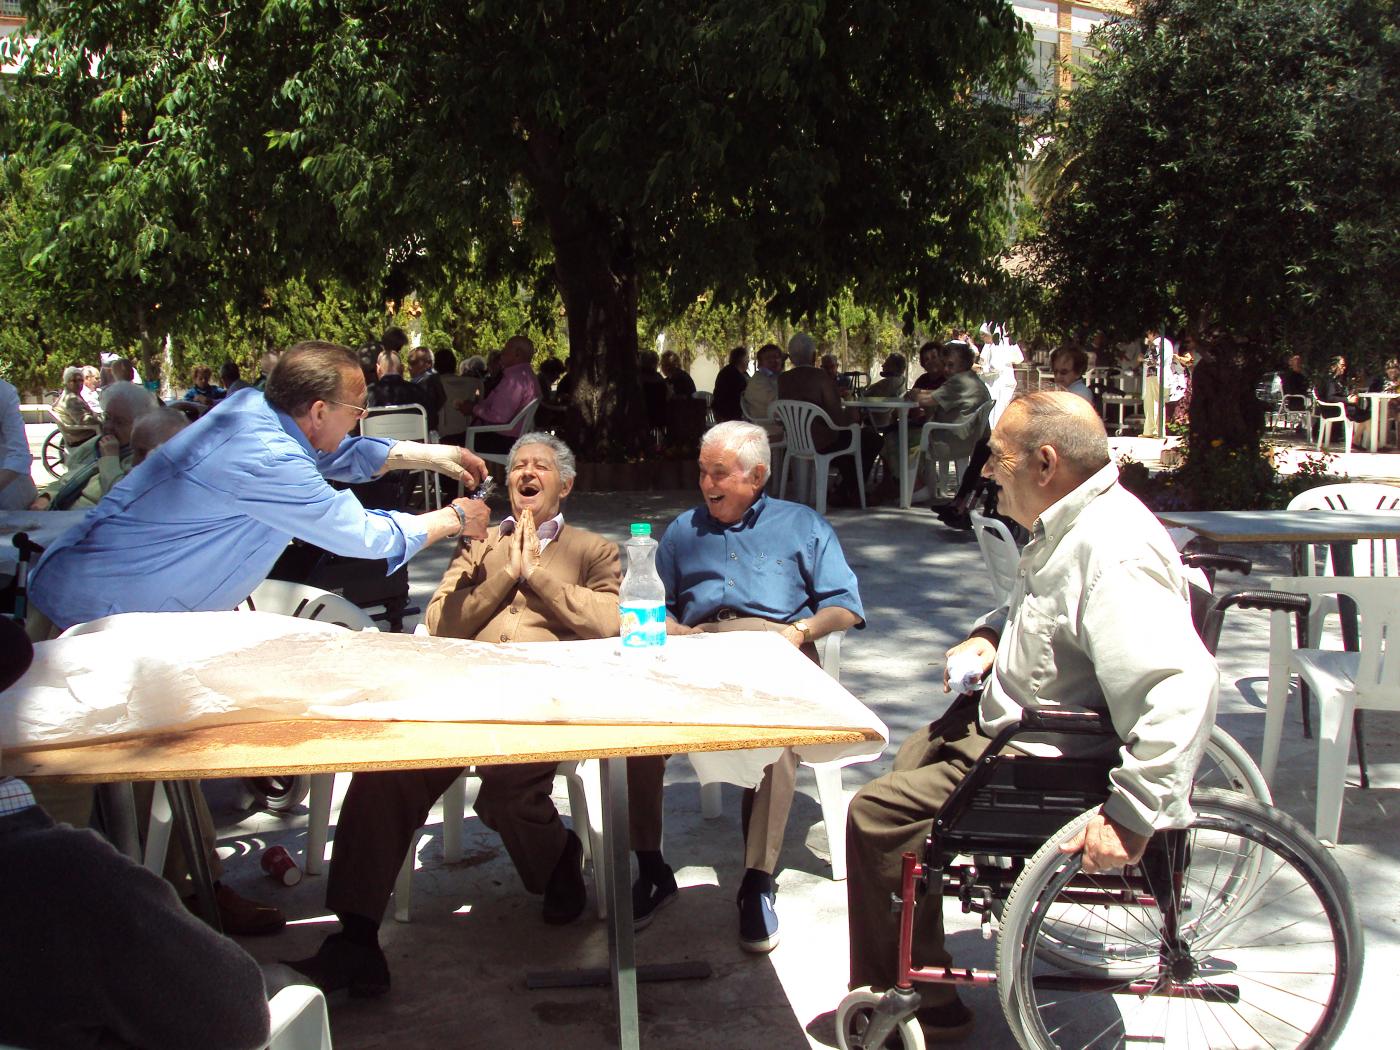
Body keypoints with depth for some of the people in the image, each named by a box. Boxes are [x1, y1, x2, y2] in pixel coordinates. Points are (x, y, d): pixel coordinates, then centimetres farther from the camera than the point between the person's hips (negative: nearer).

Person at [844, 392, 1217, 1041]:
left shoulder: (1113, 552, -29)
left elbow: (1181, 688, -38)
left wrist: (1135, 817, -38)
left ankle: (915, 1006, 9)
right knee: (912, 760, 26)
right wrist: (992, 634, 9)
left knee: (877, 815, -10)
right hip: (1018, 721, 11)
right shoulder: (1070, 526, 5)